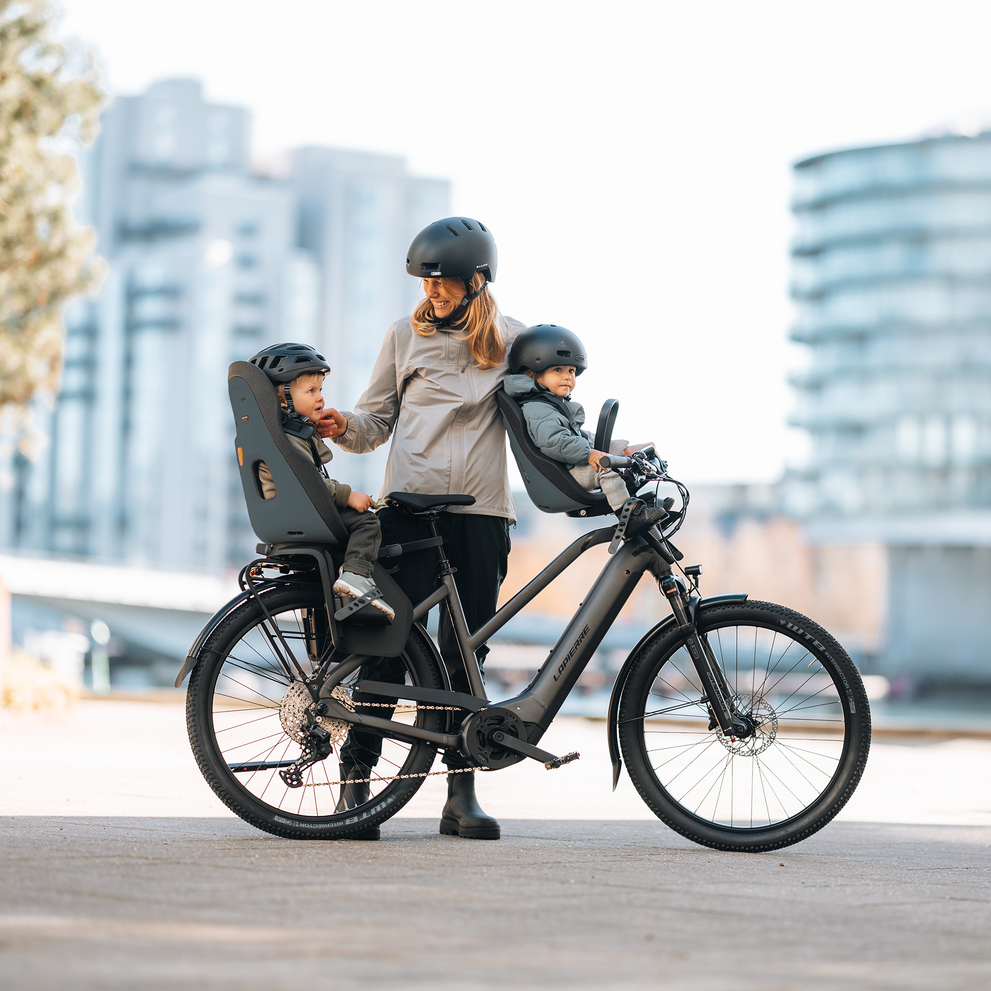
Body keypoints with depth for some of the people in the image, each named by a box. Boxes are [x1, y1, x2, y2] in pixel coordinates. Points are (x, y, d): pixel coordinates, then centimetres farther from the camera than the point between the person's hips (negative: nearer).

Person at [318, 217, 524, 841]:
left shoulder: (512, 341, 11)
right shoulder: (407, 335, 11)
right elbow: (378, 420, 13)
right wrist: (343, 427, -7)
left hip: (482, 512, 1)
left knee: (466, 652, 2)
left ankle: (461, 794, 7)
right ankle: (356, 780, -2)